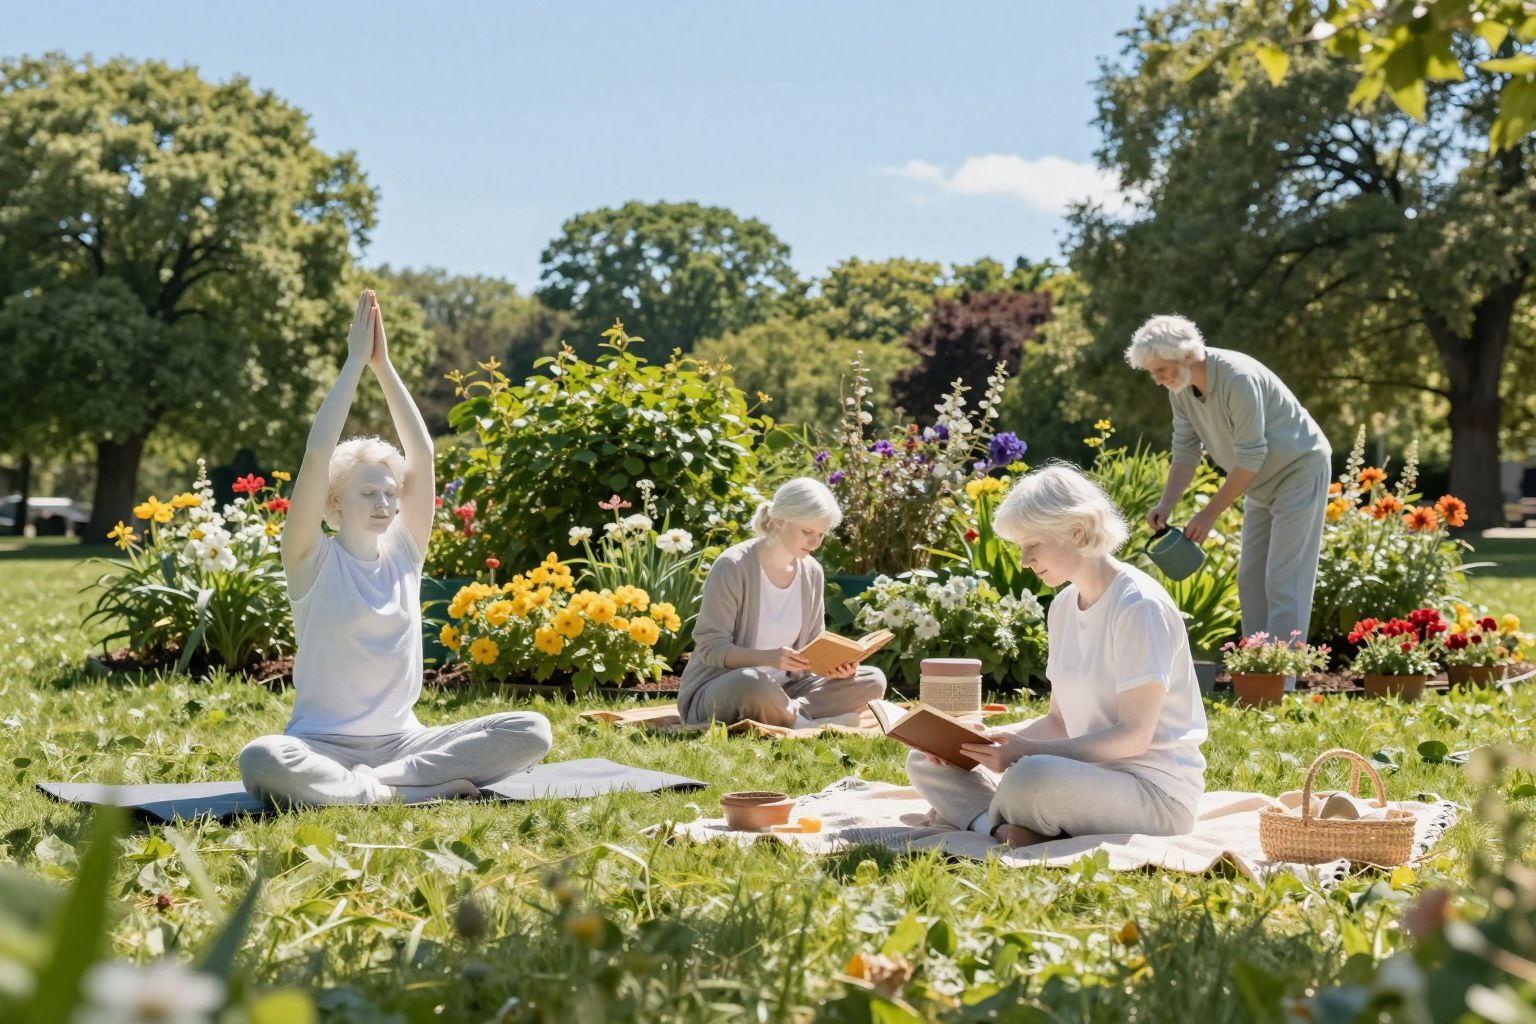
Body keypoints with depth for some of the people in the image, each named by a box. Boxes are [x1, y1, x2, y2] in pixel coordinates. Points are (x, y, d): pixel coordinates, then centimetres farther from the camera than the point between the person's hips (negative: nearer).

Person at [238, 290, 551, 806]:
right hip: (325, 747, -4)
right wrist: (355, 362, -12)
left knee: (531, 731, -17)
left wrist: (384, 365, -3)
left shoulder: (404, 555, 8)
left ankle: (372, 783, -18)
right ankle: (405, 792, -24)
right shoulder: (313, 562, -2)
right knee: (261, 761, -38)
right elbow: (316, 455, -15)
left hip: (401, 741, 4)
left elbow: (422, 453, 1)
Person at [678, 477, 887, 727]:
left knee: (873, 681, -9)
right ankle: (806, 722, -16)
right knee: (754, 682, -42)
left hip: (781, 690, 7)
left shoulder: (812, 573, 5)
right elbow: (710, 647, -17)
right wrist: (769, 658, -34)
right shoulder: (733, 566, -15)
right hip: (715, 693, -6)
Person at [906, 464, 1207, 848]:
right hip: (1089, 775, 9)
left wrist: (1028, 751, -25)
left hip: (1155, 792, -9)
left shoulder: (1139, 606, -15)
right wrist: (986, 739, -3)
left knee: (1032, 778, -40)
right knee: (925, 762, 3)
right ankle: (1004, 829, -24)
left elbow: (1133, 736, -19)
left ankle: (991, 821, -7)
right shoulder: (1063, 607, 11)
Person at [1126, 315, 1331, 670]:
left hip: (1299, 471, -9)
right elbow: (1186, 450, 0)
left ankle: (1280, 681, -11)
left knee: (1283, 581, -12)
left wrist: (1209, 514, -24)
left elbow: (1250, 458, -28)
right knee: (1250, 580, 8)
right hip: (1263, 482, 9)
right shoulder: (1180, 388, -5)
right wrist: (1166, 504, -14)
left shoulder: (1239, 379, -31)